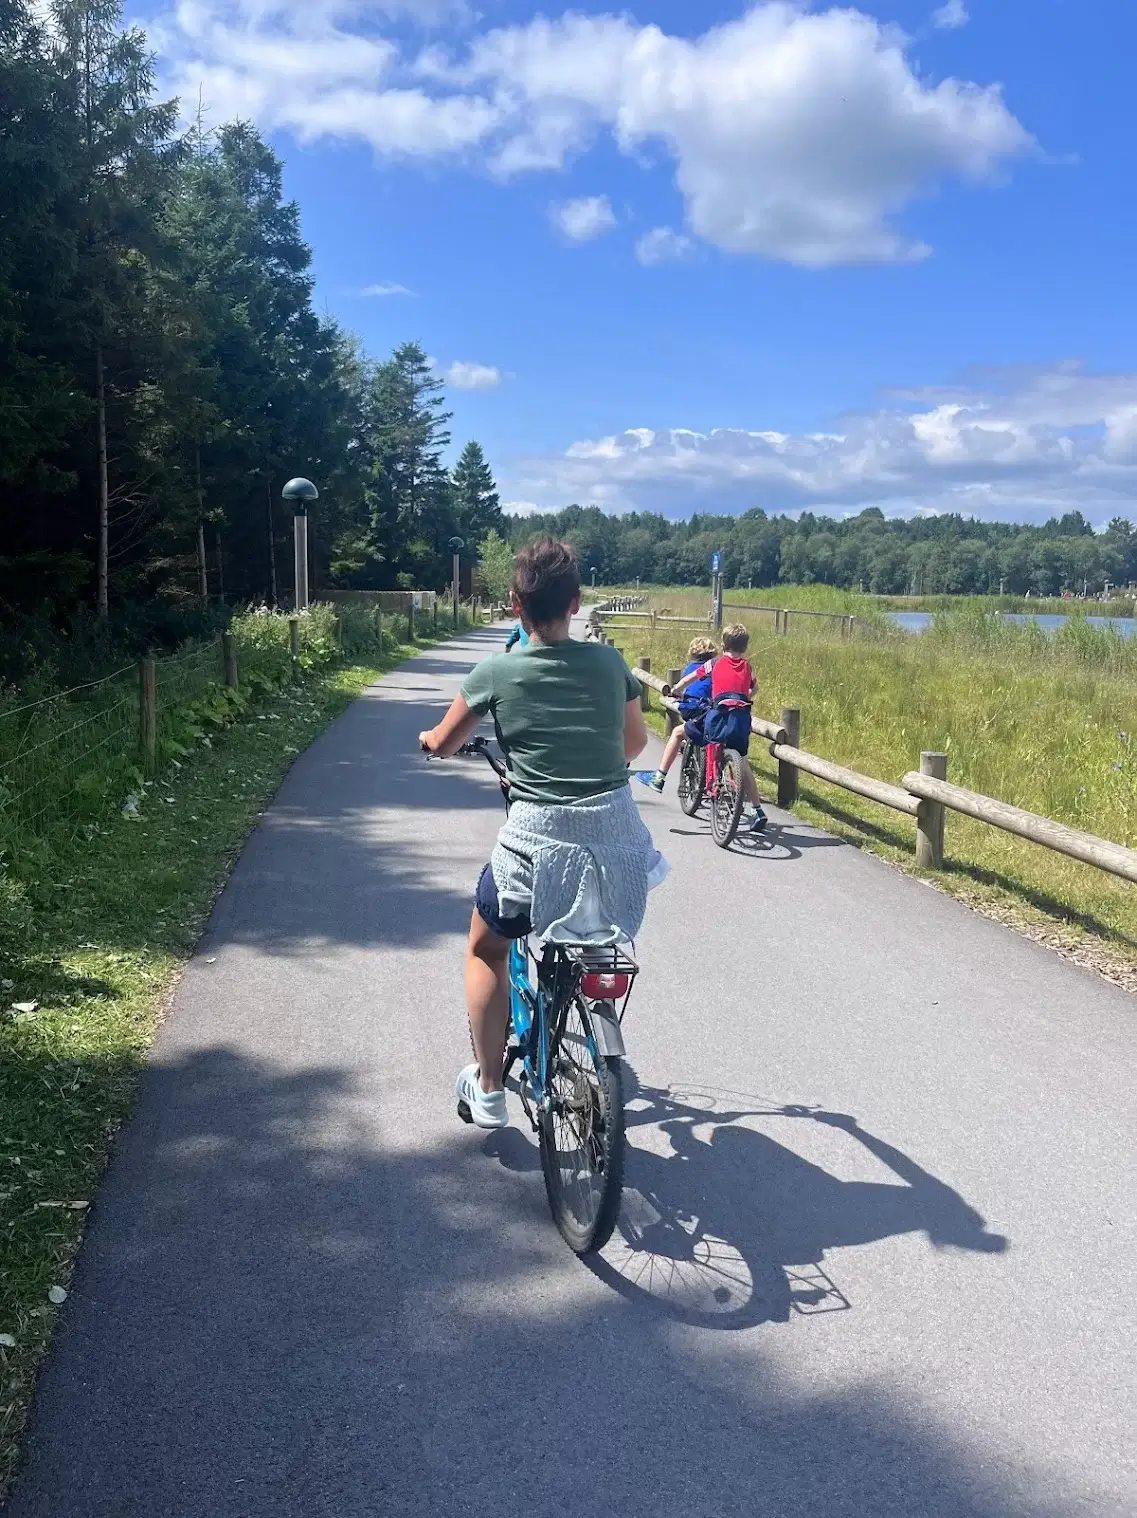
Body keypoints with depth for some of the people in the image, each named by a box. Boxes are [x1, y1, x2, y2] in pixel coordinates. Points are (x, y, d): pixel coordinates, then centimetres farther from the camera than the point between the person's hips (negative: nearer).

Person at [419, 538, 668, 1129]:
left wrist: (427, 736, 36)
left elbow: (442, 746, 12)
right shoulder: (609, 661, 4)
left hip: (537, 837, -3)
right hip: (616, 831, 3)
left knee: (486, 950, 24)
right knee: (606, 938, 35)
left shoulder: (495, 671, -3)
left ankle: (487, 1090, 26)